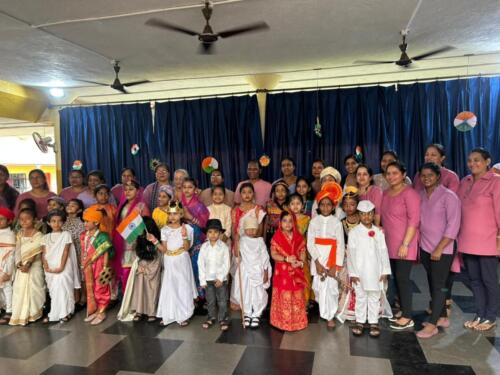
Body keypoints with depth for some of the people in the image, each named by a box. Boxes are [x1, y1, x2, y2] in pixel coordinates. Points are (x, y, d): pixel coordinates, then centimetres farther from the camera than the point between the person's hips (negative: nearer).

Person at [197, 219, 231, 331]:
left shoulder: (224, 247, -9)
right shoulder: (204, 246, -4)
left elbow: (226, 264, -8)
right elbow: (200, 264, -2)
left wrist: (221, 278, -13)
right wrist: (202, 280, -4)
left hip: (221, 278, -2)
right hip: (208, 278, 2)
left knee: (222, 300, 6)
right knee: (210, 300, 14)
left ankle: (223, 318, 21)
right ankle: (211, 317, 31)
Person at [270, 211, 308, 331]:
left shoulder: (299, 237, 4)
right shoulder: (276, 237, -6)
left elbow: (303, 252, 3)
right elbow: (273, 254, -11)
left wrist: (301, 262, -16)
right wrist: (287, 259, -23)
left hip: (296, 272, 3)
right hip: (282, 271, -3)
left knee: (297, 297, 11)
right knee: (284, 297, 3)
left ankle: (297, 321, 25)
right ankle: (283, 321, 17)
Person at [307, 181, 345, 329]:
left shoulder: (336, 222, -2)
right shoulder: (314, 221, 1)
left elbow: (340, 245, -5)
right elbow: (310, 243, -4)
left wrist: (336, 265, -12)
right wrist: (317, 262, -12)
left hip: (332, 258, -1)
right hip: (317, 258, 1)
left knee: (330, 286, -5)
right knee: (318, 286, 6)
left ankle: (330, 315, 12)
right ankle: (324, 310, 32)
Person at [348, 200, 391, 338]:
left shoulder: (378, 232, 2)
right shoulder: (354, 232, -5)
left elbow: (383, 252, 3)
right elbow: (351, 253, -5)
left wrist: (385, 271, 0)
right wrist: (353, 272, -8)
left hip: (375, 271, 2)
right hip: (359, 271, -2)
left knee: (374, 297, 10)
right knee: (360, 297, 9)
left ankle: (373, 322, 21)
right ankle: (360, 321, 21)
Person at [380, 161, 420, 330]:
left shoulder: (409, 193, -12)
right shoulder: (386, 193, 11)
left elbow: (414, 220, -17)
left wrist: (405, 244, -20)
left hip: (404, 244, -7)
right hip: (390, 244, 7)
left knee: (403, 278, -3)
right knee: (396, 277, 12)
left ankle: (407, 317, 8)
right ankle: (403, 310, 25)